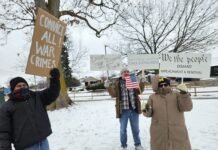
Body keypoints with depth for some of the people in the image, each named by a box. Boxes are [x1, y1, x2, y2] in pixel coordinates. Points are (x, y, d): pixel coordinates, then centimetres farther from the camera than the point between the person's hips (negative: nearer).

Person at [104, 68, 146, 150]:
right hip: (123, 110, -2)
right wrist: (108, 87, -21)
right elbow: (114, 94, -6)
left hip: (134, 109, 2)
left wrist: (142, 83, -12)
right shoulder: (117, 83, -1)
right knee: (123, 129, 11)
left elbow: (139, 91, 2)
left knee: (135, 128, 17)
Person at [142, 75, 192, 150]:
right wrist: (147, 110, -18)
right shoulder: (153, 97, 5)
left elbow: (187, 107, -9)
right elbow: (149, 113, 6)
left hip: (177, 131, 0)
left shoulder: (177, 95, 1)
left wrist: (184, 94, -22)